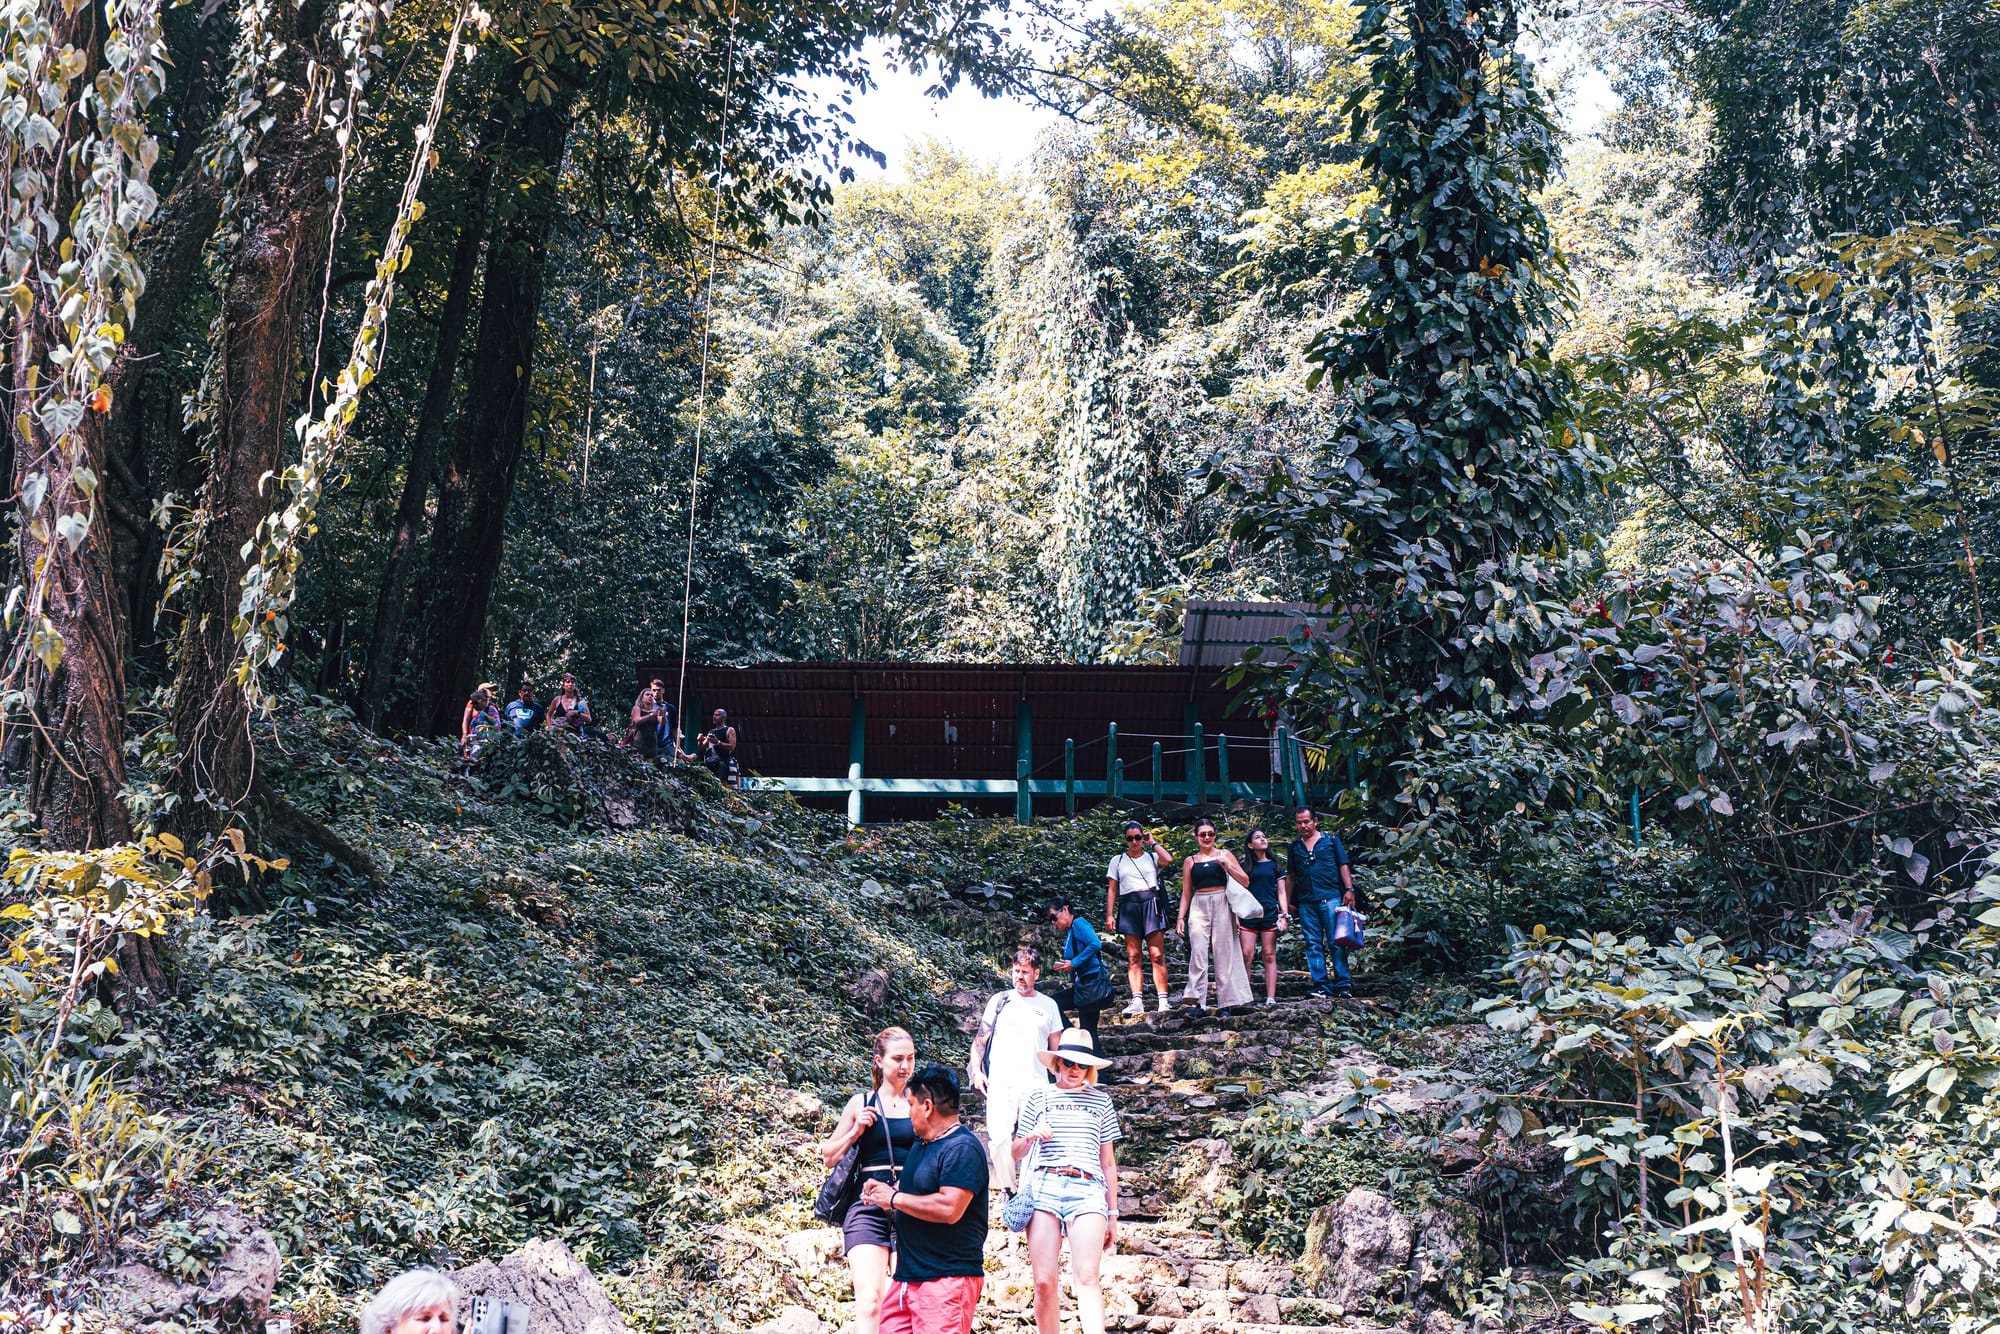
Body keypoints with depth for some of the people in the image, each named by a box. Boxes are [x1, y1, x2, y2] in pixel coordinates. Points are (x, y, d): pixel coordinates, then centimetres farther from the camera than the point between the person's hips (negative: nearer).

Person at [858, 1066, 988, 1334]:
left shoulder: (962, 1148, -13)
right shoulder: (922, 1144, 19)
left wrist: (894, 1198, -13)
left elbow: (949, 1208, -24)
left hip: (948, 1280, -9)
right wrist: (880, 1191, 10)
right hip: (907, 1277, 9)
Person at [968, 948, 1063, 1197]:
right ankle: (1006, 1190, 0)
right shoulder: (1000, 1001, 12)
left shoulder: (1048, 1005, 15)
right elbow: (981, 1038, 12)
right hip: (1001, 1082, -1)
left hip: (1036, 1083, 1)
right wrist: (976, 1069, -1)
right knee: (999, 1138, -12)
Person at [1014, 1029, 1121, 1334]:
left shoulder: (1101, 1100, 16)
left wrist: (1113, 1213, 16)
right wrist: (1030, 1137, -2)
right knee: (1045, 1281, -6)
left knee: (1086, 1275, -18)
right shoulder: (1040, 1097, 16)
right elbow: (1017, 1152, 20)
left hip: (1087, 1189, -1)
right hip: (1044, 1186, 1)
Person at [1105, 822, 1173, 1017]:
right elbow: (1111, 890, 12)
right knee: (1133, 957, -3)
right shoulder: (1117, 861, 16)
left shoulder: (1152, 857, 12)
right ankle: (1137, 1001, -7)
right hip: (1129, 906, 2)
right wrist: (1109, 914, 2)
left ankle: (1163, 1000, -10)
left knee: (1157, 955, -8)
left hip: (1151, 903, -2)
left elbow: (1168, 860, -11)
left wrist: (1153, 843, 3)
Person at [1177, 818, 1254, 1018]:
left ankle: (1224, 1004, 1)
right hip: (1198, 907, 1)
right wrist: (1181, 917, 7)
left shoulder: (1224, 855, 10)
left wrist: (1226, 865, -9)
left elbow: (1245, 881, 3)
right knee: (1198, 954, -11)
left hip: (1221, 905, -1)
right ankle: (1199, 1003, -13)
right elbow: (1186, 893, 16)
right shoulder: (1190, 861, 14)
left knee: (1223, 955, -3)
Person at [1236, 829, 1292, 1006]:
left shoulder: (1274, 865, 12)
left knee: (1269, 955, -2)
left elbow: (1281, 892, 10)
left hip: (1270, 912, 0)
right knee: (1247, 954, -9)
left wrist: (1284, 915, 0)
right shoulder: (1245, 867, 11)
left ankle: (1271, 998, -3)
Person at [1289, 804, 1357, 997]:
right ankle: (1321, 985, 6)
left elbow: (1343, 866, 4)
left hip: (1331, 898, -4)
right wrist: (1289, 901, 14)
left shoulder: (1331, 840, 7)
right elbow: (1291, 876, 18)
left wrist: (1349, 889, -7)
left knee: (1336, 943, -6)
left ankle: (1343, 983, -3)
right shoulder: (1295, 846, 15)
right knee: (1313, 944, 3)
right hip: (1306, 902, 4)